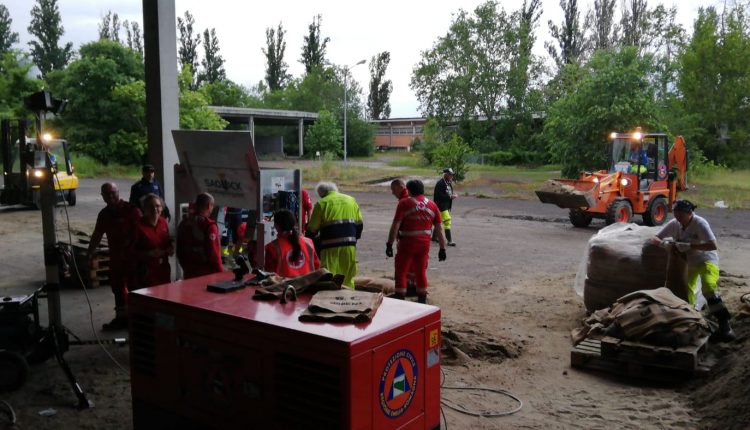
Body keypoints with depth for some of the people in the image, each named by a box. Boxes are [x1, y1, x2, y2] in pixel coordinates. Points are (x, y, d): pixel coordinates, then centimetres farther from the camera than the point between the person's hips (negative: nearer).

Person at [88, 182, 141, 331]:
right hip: (115, 257, 7)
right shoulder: (104, 214, 11)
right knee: (117, 288, 14)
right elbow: (97, 235, 19)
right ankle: (121, 317, 26)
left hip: (132, 257, -7)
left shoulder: (131, 210, -11)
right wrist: (90, 253, 17)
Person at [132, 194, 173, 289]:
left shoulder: (163, 222, 7)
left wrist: (170, 248, 0)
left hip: (164, 271, 6)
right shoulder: (138, 226, -12)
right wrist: (150, 254, -22)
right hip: (146, 273, -6)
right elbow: (132, 252, -11)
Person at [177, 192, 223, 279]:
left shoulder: (183, 223, 7)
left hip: (188, 273, 7)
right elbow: (214, 253, -18)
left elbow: (179, 251, 13)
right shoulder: (209, 225, -15)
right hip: (207, 274, -6)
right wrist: (221, 273, -8)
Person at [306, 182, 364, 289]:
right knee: (348, 277, 14)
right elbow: (359, 224, 14)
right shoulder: (351, 200, 14)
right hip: (350, 245, 4)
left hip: (331, 246, -4)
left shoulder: (322, 203, 2)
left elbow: (312, 228, 1)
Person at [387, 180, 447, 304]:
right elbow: (439, 229, 4)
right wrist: (442, 248, 9)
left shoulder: (404, 203, -7)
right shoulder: (432, 205, 6)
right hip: (424, 244, 4)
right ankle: (422, 301, 20)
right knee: (421, 272, 16)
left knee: (401, 273, 6)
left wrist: (389, 244, -9)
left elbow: (395, 226, -13)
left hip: (407, 243, -4)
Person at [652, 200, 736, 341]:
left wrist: (688, 246, -38)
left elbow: (713, 245, -32)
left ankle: (724, 325, -23)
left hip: (707, 260, -6)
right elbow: (655, 238, -4)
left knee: (709, 287, -26)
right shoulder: (674, 224, -11)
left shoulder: (700, 223, -25)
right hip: (688, 263, 6)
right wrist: (663, 243, -27)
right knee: (686, 293, 3)